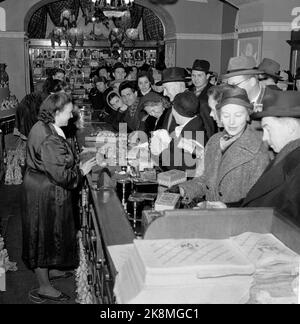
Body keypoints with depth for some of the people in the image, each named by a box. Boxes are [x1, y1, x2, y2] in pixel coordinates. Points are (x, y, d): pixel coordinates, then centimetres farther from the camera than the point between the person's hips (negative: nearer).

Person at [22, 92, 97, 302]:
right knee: (45, 235, 4)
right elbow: (61, 175, -28)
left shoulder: (41, 127, 4)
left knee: (47, 234, 24)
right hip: (46, 194, -10)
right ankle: (44, 287, 20)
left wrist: (76, 166, 10)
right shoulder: (50, 140, -29)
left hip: (40, 187, 10)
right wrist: (82, 170, -13)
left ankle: (48, 269, 44)